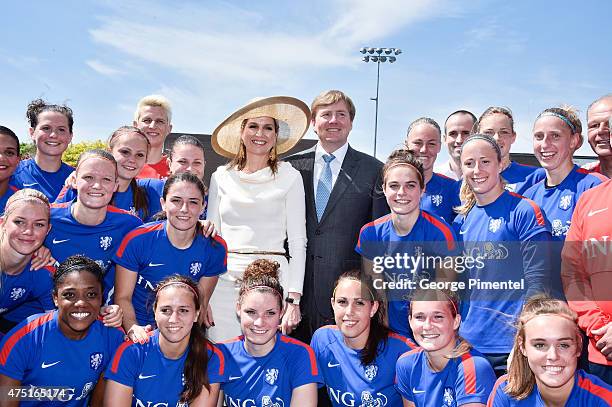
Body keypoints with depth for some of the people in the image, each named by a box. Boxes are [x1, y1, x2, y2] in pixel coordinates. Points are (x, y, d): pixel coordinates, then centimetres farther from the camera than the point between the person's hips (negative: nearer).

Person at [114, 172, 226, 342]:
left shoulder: (215, 248, -5)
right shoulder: (138, 240, -10)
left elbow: (201, 302, 4)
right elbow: (123, 297, -4)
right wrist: (133, 329, -21)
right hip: (140, 330, -1)